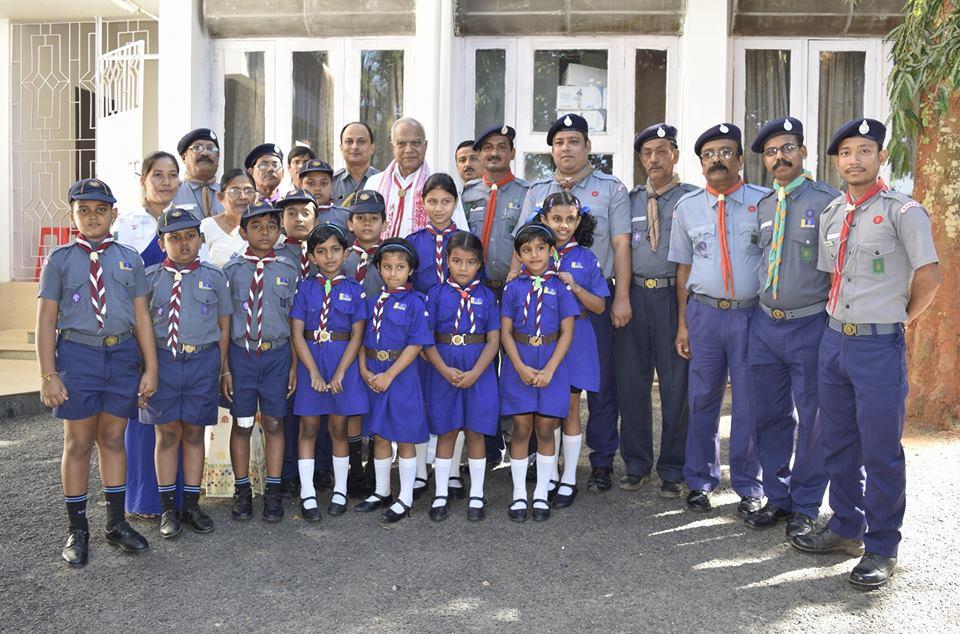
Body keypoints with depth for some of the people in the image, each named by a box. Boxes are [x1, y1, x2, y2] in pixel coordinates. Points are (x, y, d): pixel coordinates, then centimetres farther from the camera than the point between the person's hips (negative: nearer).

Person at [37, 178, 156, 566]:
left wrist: (150, 368, 2)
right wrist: (48, 375, -7)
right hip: (77, 353, -2)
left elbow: (142, 316, 6)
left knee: (113, 439, 12)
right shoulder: (60, 260, 1)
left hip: (123, 353, 2)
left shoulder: (129, 259, 7)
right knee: (78, 443, 6)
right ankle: (77, 530, 18)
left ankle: (116, 523, 24)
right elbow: (46, 320, -1)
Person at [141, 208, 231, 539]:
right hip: (163, 360, 0)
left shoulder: (213, 277, 3)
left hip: (203, 361, 0)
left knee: (194, 433, 9)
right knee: (167, 433, 6)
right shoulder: (151, 277, 2)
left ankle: (192, 505, 21)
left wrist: (220, 367, 4)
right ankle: (168, 507, 18)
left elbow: (224, 327, 7)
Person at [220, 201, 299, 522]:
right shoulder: (231, 270, 0)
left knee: (273, 423, 8)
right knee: (242, 424, 8)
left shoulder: (288, 271, 2)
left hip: (277, 354, 1)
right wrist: (225, 368, -4)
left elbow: (294, 322, 4)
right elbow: (223, 323, 0)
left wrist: (294, 366, 0)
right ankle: (242, 490, 22)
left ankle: (273, 492, 19)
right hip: (241, 353, 0)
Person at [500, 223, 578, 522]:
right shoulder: (513, 288, 3)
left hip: (551, 365, 0)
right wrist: (521, 368, -12)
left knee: (545, 429, 4)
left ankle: (541, 494, 18)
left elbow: (567, 332, -3)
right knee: (521, 429, 3)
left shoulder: (560, 286, 0)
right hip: (518, 365, 0)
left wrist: (549, 369, -12)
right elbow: (505, 332, 1)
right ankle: (519, 494, 16)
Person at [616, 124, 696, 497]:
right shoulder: (631, 199, 14)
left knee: (675, 384, 3)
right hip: (634, 295, 4)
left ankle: (672, 470, 16)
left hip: (673, 295, -3)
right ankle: (636, 465, 21)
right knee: (631, 381, 7)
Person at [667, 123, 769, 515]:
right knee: (702, 401, 10)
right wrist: (682, 323, 6)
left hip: (753, 313, -2)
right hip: (704, 313, 2)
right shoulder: (687, 207, 8)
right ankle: (700, 481, 25)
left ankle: (749, 487, 21)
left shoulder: (766, 202, 1)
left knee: (749, 404, 5)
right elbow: (684, 269, 11)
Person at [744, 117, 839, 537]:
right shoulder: (761, 207, 11)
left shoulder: (828, 201, -6)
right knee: (769, 415, 13)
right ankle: (777, 498, 29)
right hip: (765, 324, 5)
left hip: (810, 326, -5)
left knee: (812, 419, 6)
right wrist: (764, 306, 12)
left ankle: (805, 507, 21)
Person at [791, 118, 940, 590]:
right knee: (837, 445, 15)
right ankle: (846, 528, 32)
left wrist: (901, 319, 0)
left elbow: (929, 277, -9)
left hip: (879, 345, -6)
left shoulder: (902, 211, -8)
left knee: (881, 452, 1)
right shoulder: (831, 214, 11)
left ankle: (882, 548, 15)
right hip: (835, 339, 7)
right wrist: (837, 318, 11)